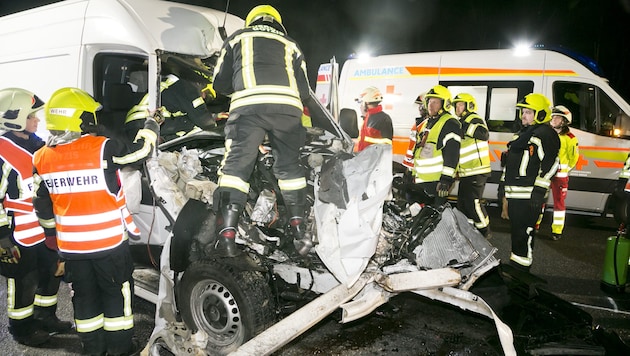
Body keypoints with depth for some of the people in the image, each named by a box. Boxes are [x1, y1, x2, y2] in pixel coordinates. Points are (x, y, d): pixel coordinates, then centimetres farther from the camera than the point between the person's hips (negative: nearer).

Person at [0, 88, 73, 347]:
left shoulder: (35, 143, 7)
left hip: (46, 230, 8)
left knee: (52, 273, 19)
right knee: (24, 282, 8)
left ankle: (45, 317, 39)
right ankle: (22, 330, 28)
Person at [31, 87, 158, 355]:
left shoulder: (41, 158, 0)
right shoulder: (102, 148, -18)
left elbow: (42, 207, 7)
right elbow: (141, 150, -6)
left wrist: (53, 233, 22)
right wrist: (151, 123, 11)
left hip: (70, 247, 5)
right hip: (108, 243, -4)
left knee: (84, 297, 18)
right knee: (117, 294, 11)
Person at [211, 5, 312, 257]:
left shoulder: (237, 38, 28)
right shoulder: (290, 45, 32)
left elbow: (220, 83, 22)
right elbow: (304, 91, 23)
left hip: (249, 104, -2)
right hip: (288, 106, 2)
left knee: (236, 165, -1)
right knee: (289, 167, 16)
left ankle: (226, 235, -11)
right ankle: (298, 230, 16)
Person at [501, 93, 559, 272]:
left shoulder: (546, 134, -8)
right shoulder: (520, 134, 23)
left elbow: (550, 165, -16)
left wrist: (539, 191, -21)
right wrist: (503, 185, 26)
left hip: (530, 195, -10)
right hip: (514, 194, 10)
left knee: (524, 234, -8)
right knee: (516, 232, 16)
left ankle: (520, 268, -2)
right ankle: (513, 265, 25)